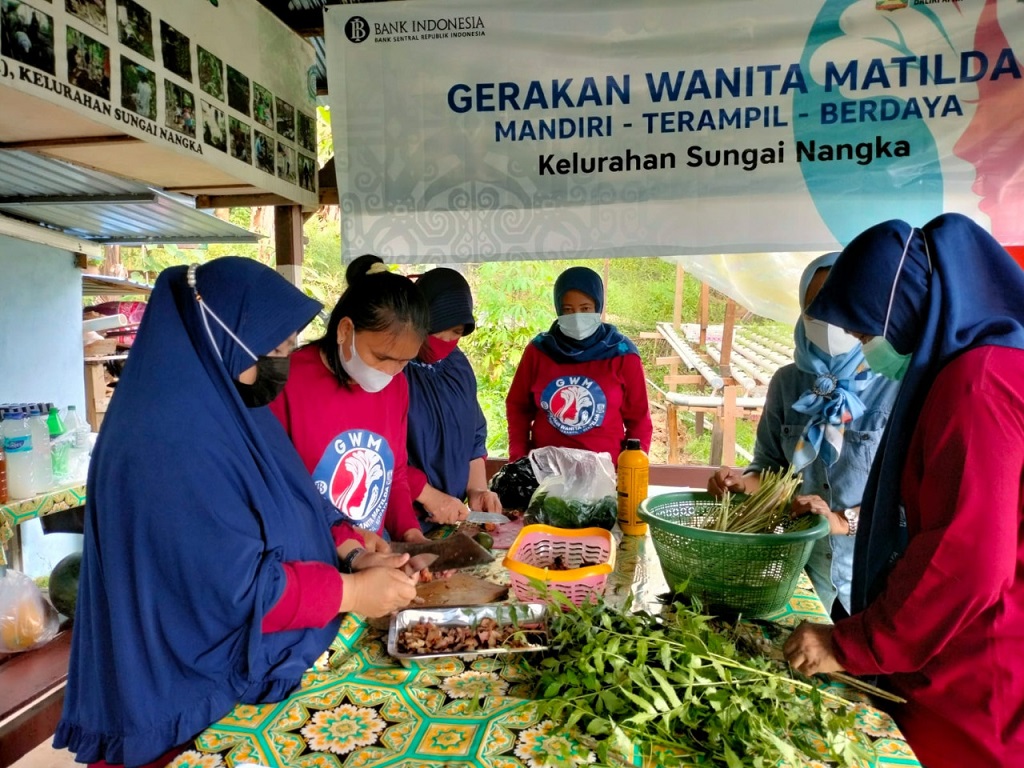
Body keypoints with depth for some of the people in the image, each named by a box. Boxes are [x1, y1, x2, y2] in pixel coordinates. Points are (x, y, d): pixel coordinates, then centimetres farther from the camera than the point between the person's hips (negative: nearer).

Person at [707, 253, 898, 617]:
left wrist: (845, 521, -25)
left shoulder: (898, 384, -12)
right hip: (803, 565, 4)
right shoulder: (787, 382, 0)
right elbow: (771, 465, 6)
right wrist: (744, 482, -13)